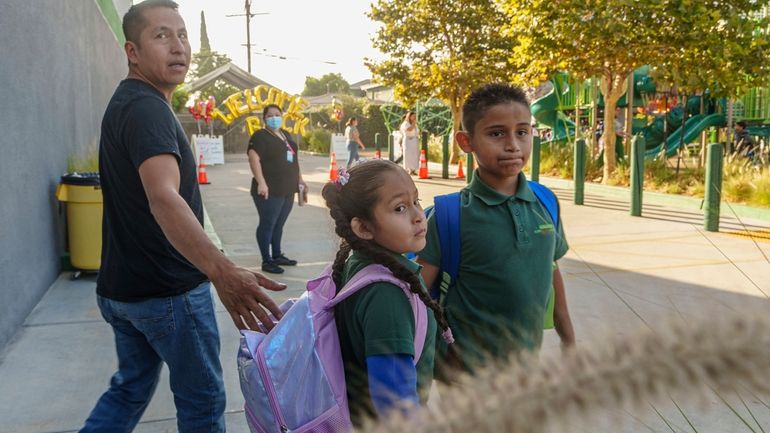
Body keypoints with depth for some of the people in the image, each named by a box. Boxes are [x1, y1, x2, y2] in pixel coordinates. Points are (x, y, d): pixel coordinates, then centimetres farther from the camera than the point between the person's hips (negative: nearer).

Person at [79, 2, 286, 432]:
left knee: (131, 388, 23)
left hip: (125, 286, 9)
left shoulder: (127, 102, 10)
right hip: (169, 289, -9)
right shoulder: (146, 108, -21)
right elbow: (164, 198, -39)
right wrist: (223, 273, -54)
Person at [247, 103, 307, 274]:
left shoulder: (286, 135, 18)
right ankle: (266, 261, 4)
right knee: (267, 225, -2)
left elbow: (293, 158, 26)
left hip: (287, 190, 8)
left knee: (278, 225, 16)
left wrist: (299, 178, 22)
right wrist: (261, 182, -29)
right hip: (270, 190, -8)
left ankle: (277, 256, 27)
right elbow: (253, 158, -19)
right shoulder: (260, 136, -7)